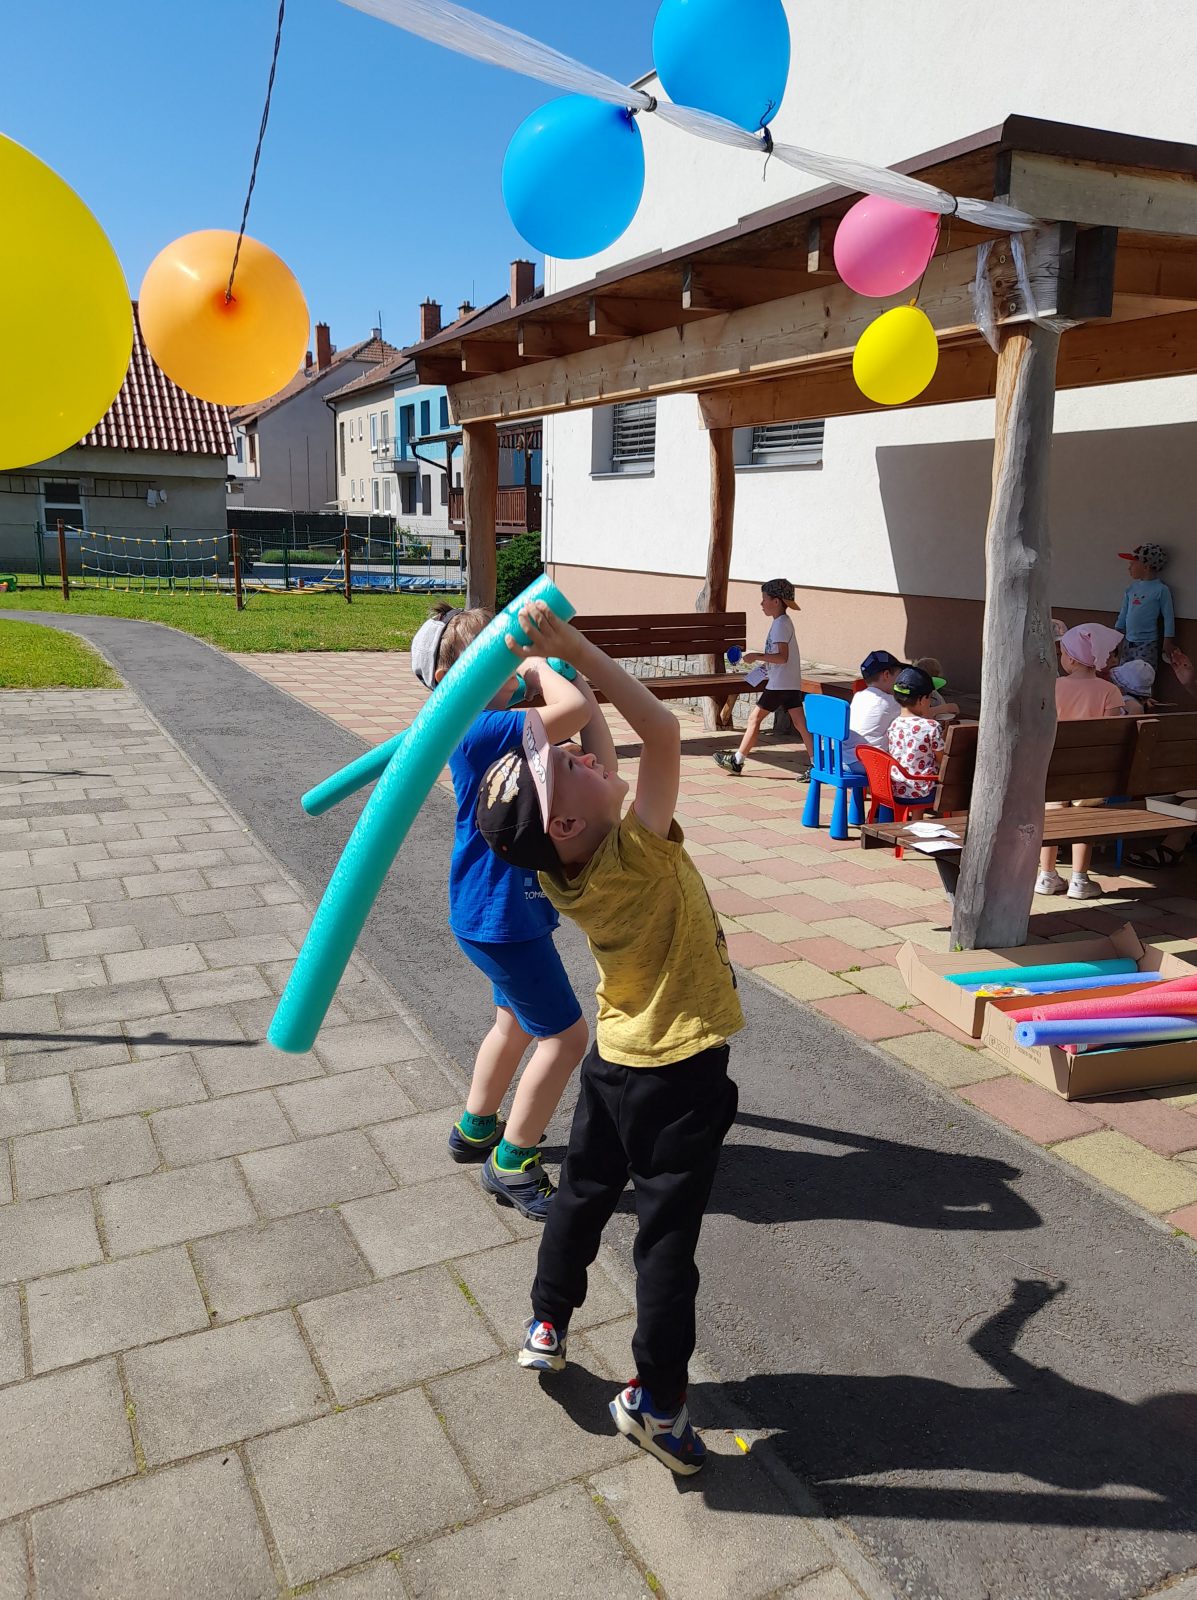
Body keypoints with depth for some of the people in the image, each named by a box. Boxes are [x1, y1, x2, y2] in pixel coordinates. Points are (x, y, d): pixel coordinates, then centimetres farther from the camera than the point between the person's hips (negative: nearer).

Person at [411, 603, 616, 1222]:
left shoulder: (510, 732, 6)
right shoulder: (480, 730, -24)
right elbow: (570, 710, -37)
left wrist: (578, 681, -5)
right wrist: (543, 668, -17)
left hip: (512, 908, 10)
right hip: (498, 916, -10)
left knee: (517, 1022, 26)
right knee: (565, 1034, 0)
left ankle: (475, 1130, 46)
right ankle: (511, 1165, 16)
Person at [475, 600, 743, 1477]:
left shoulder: (559, 868, -9)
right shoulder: (633, 848, -28)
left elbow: (538, 738, 7)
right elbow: (663, 732, -37)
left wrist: (542, 667, 6)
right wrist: (577, 648, -34)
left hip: (617, 1054, 7)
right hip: (681, 1071, -6)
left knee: (586, 1191, 24)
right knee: (669, 1230, 6)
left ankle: (547, 1325, 41)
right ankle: (657, 1399, 19)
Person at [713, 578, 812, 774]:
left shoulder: (780, 624, -14)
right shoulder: (784, 622, 16)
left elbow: (782, 657, -23)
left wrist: (757, 656, -20)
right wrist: (761, 657, 18)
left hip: (779, 684, -9)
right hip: (792, 684, 9)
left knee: (755, 717, 1)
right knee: (799, 723, 4)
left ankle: (737, 760, 8)